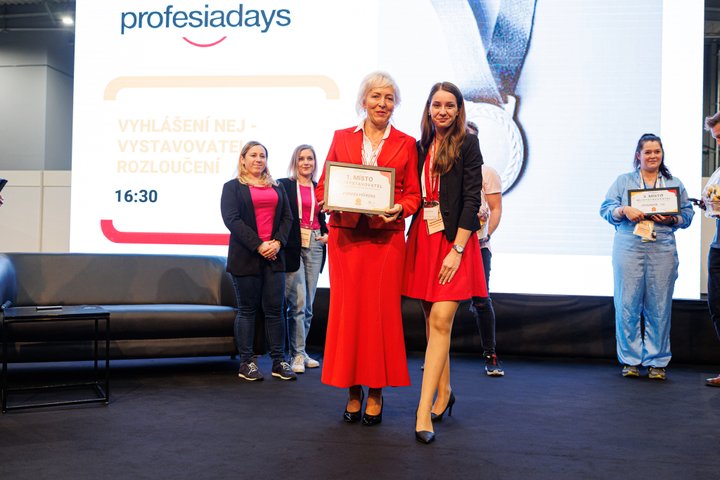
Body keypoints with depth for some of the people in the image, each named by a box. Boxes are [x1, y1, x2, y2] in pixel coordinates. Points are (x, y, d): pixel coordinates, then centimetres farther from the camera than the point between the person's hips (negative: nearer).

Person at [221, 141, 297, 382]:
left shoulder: (277, 188, 18)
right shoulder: (232, 187, 5)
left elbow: (287, 217, 11)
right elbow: (231, 219, -7)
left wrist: (278, 242, -7)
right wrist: (258, 245, -16)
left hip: (274, 255, 4)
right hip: (246, 257, -3)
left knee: (275, 309, 2)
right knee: (247, 310, 2)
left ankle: (279, 361, 7)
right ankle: (246, 363, 8)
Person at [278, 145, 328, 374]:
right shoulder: (284, 185, 1)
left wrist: (328, 234, 4)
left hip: (314, 246, 5)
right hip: (292, 246, -5)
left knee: (308, 304, 8)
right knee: (298, 302, -8)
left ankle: (300, 351, 19)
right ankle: (297, 354, 0)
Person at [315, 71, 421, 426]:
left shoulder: (406, 144, 9)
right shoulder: (341, 138, 11)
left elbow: (413, 194, 8)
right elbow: (323, 187, 11)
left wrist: (398, 209, -13)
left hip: (386, 237, -1)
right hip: (345, 235, 1)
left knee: (381, 310, 0)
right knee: (347, 310, 1)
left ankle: (375, 393, 12)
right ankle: (353, 392, 12)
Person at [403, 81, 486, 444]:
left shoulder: (467, 144, -2)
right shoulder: (421, 146, 13)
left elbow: (472, 199, -8)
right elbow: (415, 194, 15)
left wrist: (457, 249, -15)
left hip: (453, 240, -5)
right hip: (423, 236, 5)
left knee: (440, 322, -12)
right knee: (432, 322, 10)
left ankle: (424, 413, -14)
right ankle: (443, 393, 25)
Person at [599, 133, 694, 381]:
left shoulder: (674, 184, 16)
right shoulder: (623, 181, 13)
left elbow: (687, 214, 12)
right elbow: (606, 209, 6)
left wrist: (672, 219, -8)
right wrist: (624, 210, -12)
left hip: (662, 251, 1)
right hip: (628, 248, -1)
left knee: (659, 307, -1)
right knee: (627, 305, -3)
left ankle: (657, 361, 10)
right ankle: (630, 360, 7)